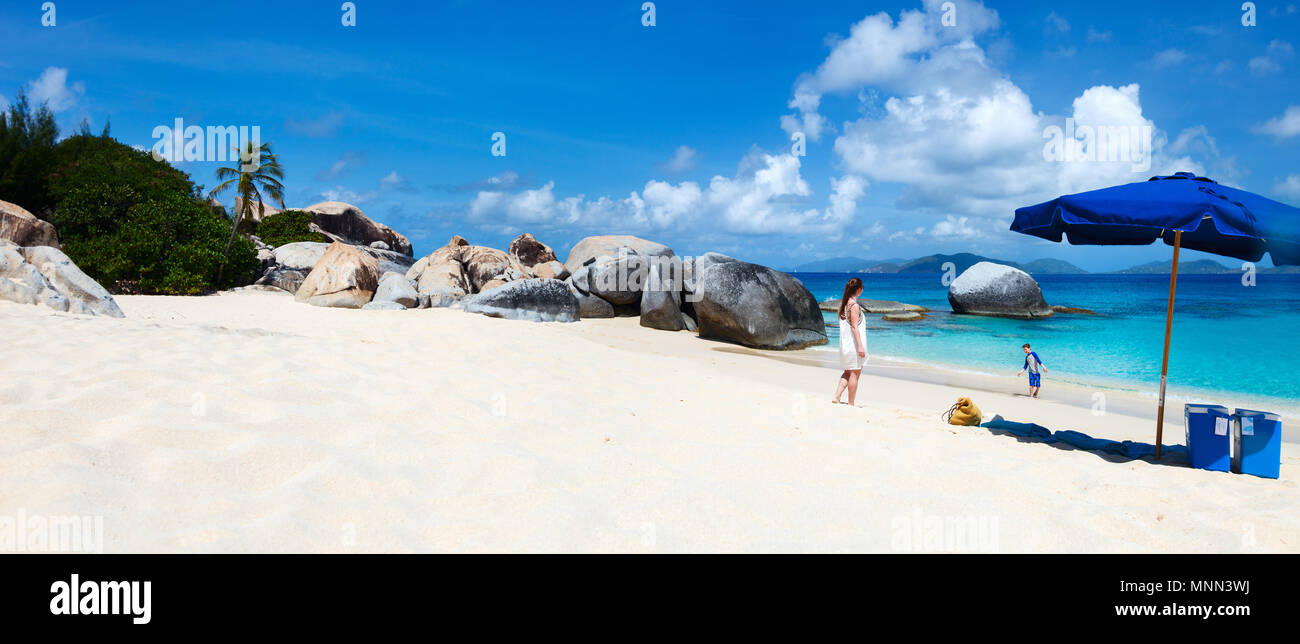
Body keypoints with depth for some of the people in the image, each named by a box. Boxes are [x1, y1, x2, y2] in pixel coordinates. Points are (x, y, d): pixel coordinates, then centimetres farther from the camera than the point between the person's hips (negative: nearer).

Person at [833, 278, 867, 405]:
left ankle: (836, 397, 9)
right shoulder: (854, 305, -17)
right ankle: (851, 404, 7)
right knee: (854, 373, 1)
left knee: (848, 372, 18)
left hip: (845, 343, 9)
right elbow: (854, 327, -20)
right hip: (854, 343, -9)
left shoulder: (842, 302, 9)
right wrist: (860, 346, -21)